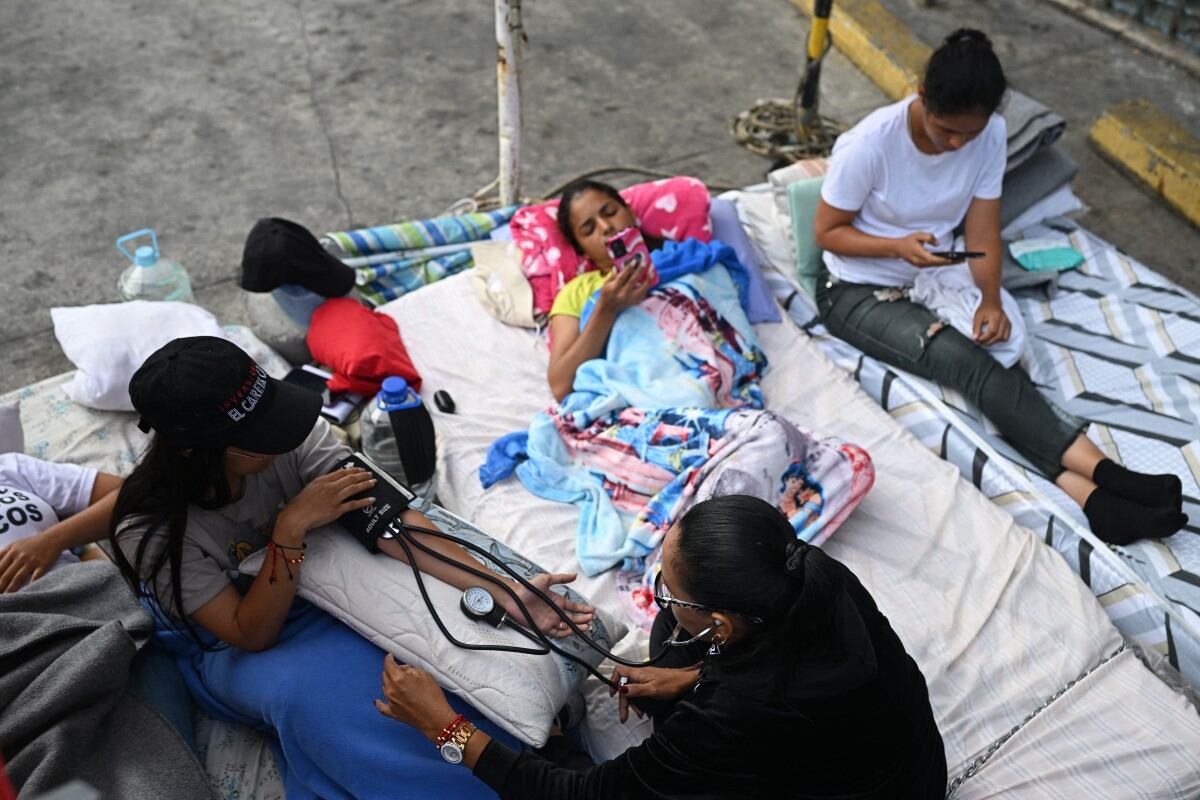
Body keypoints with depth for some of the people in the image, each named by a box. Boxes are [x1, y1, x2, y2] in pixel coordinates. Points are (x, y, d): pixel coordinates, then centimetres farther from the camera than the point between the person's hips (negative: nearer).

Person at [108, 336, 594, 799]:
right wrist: (291, 528, -38)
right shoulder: (148, 531, -27)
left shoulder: (293, 435, -23)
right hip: (234, 648, -3)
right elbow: (251, 634, -24)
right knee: (299, 688, -35)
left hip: (315, 592, 4)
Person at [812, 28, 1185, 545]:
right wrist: (898, 246, -29)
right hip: (857, 293, -5)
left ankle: (1082, 490, -36)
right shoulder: (869, 145, -23)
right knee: (967, 364, -28)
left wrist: (990, 298, -22)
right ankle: (1102, 474, -37)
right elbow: (826, 232, -13)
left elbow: (982, 231, -4)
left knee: (994, 365, -24)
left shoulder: (990, 135, -8)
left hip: (935, 281, 5)